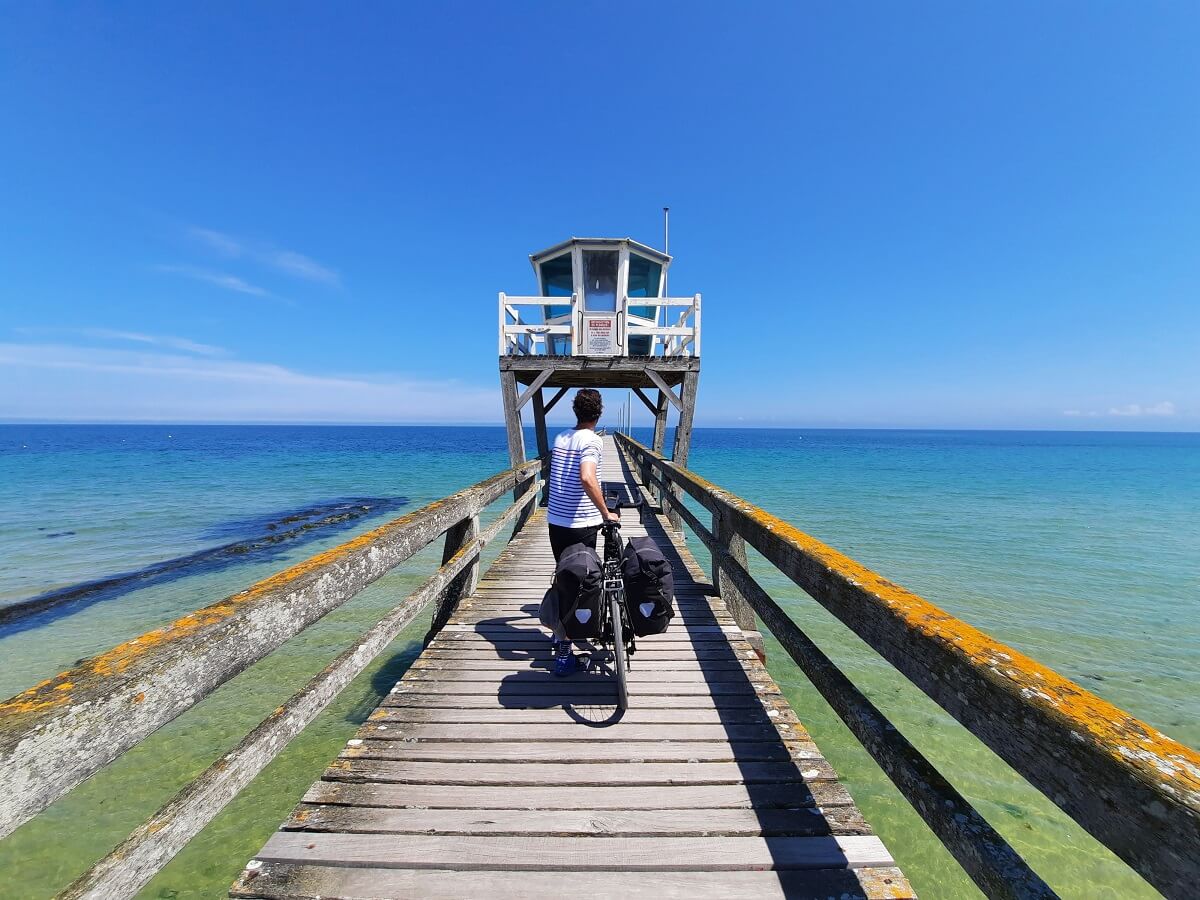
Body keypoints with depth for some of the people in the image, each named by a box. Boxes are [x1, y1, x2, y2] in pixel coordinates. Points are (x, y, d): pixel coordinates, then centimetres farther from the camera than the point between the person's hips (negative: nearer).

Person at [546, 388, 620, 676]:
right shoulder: (592, 440, -14)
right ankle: (563, 652, 8)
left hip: (555, 521, 7)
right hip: (581, 525, -7)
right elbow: (587, 479, -31)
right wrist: (605, 513, -20)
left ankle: (561, 632, 40)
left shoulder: (560, 438, 9)